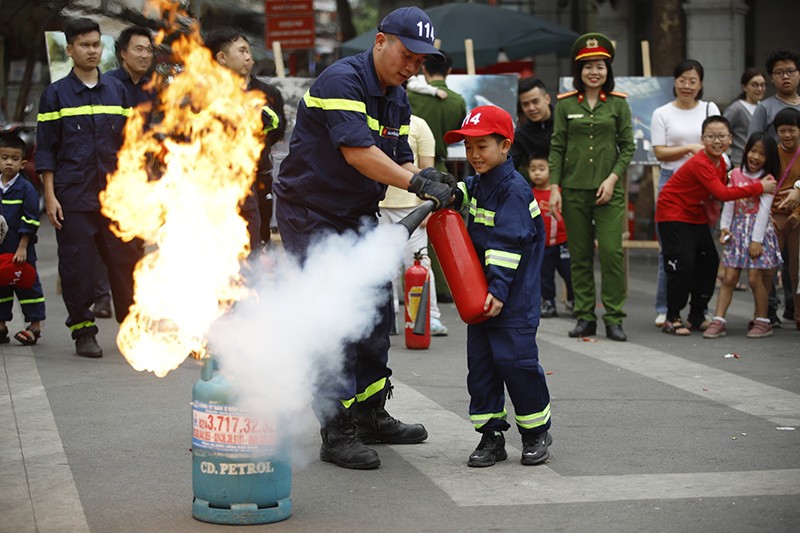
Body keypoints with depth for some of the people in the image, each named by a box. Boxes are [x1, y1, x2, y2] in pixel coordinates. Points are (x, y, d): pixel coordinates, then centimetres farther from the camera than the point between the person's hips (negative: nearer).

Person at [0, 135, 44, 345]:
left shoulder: (25, 189, -8)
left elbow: (30, 221, -10)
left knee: (27, 284, 0)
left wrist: (22, 248, -13)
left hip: (20, 249, -5)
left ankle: (35, 324, 6)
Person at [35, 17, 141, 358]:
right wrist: (50, 196, -5)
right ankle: (83, 332, 11)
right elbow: (46, 150, 2)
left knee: (125, 259, 2)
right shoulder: (55, 94, 3)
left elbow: (129, 144, 15)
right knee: (77, 265, 0)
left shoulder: (117, 90, 11)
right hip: (73, 197, -2)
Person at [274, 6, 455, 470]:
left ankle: (371, 415, 25)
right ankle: (337, 432, -6)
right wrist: (418, 183, -34)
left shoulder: (398, 98, 8)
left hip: (359, 214, 9)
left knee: (377, 312, 12)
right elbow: (357, 152, -30)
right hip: (312, 214, -9)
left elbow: (401, 159, 7)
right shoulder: (341, 81, -21)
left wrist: (430, 184, -14)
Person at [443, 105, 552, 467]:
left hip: (512, 297, -8)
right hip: (481, 292, 8)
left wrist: (499, 290, -27)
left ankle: (537, 431, 11)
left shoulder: (513, 190, -15)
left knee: (514, 360, -6)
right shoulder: (479, 183, 11)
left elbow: (507, 244, -22)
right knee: (480, 363, 6)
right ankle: (490, 435, 12)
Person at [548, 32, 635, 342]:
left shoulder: (618, 104, 4)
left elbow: (628, 147, 5)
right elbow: (557, 148, 6)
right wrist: (554, 187, -1)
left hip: (609, 190, -1)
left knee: (611, 252, -8)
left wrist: (613, 178, -8)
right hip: (574, 189, 1)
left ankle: (614, 319, 0)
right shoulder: (566, 104, 5)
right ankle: (585, 317, 13)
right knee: (580, 255, 5)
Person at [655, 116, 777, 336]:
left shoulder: (721, 163, 2)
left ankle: (697, 315, 19)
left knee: (709, 262, 7)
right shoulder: (700, 163, -26)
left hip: (696, 215, 9)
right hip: (673, 214, -9)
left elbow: (719, 192, 5)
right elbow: (722, 193, -32)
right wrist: (759, 187, -30)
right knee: (683, 264, -13)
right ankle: (672, 319, -3)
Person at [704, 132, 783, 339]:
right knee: (729, 277, 0)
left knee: (755, 278, -5)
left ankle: (762, 321, 9)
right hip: (737, 229, 4)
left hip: (758, 230, -4)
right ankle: (718, 321, -2)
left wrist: (757, 240, -15)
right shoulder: (736, 174, 8)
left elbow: (764, 209, -10)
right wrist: (724, 227, -1)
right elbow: (729, 202, 8)